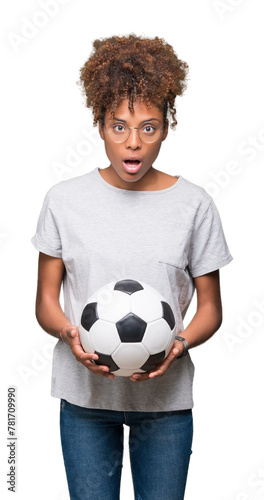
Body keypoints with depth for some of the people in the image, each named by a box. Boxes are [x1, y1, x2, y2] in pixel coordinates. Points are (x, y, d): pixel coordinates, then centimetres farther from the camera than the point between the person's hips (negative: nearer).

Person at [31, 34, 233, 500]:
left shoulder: (194, 205, -3)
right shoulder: (64, 200, -3)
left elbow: (210, 306, 2)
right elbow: (46, 299, 2)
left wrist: (180, 344, -18)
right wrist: (71, 334, -19)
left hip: (166, 395, 0)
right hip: (85, 393, 0)